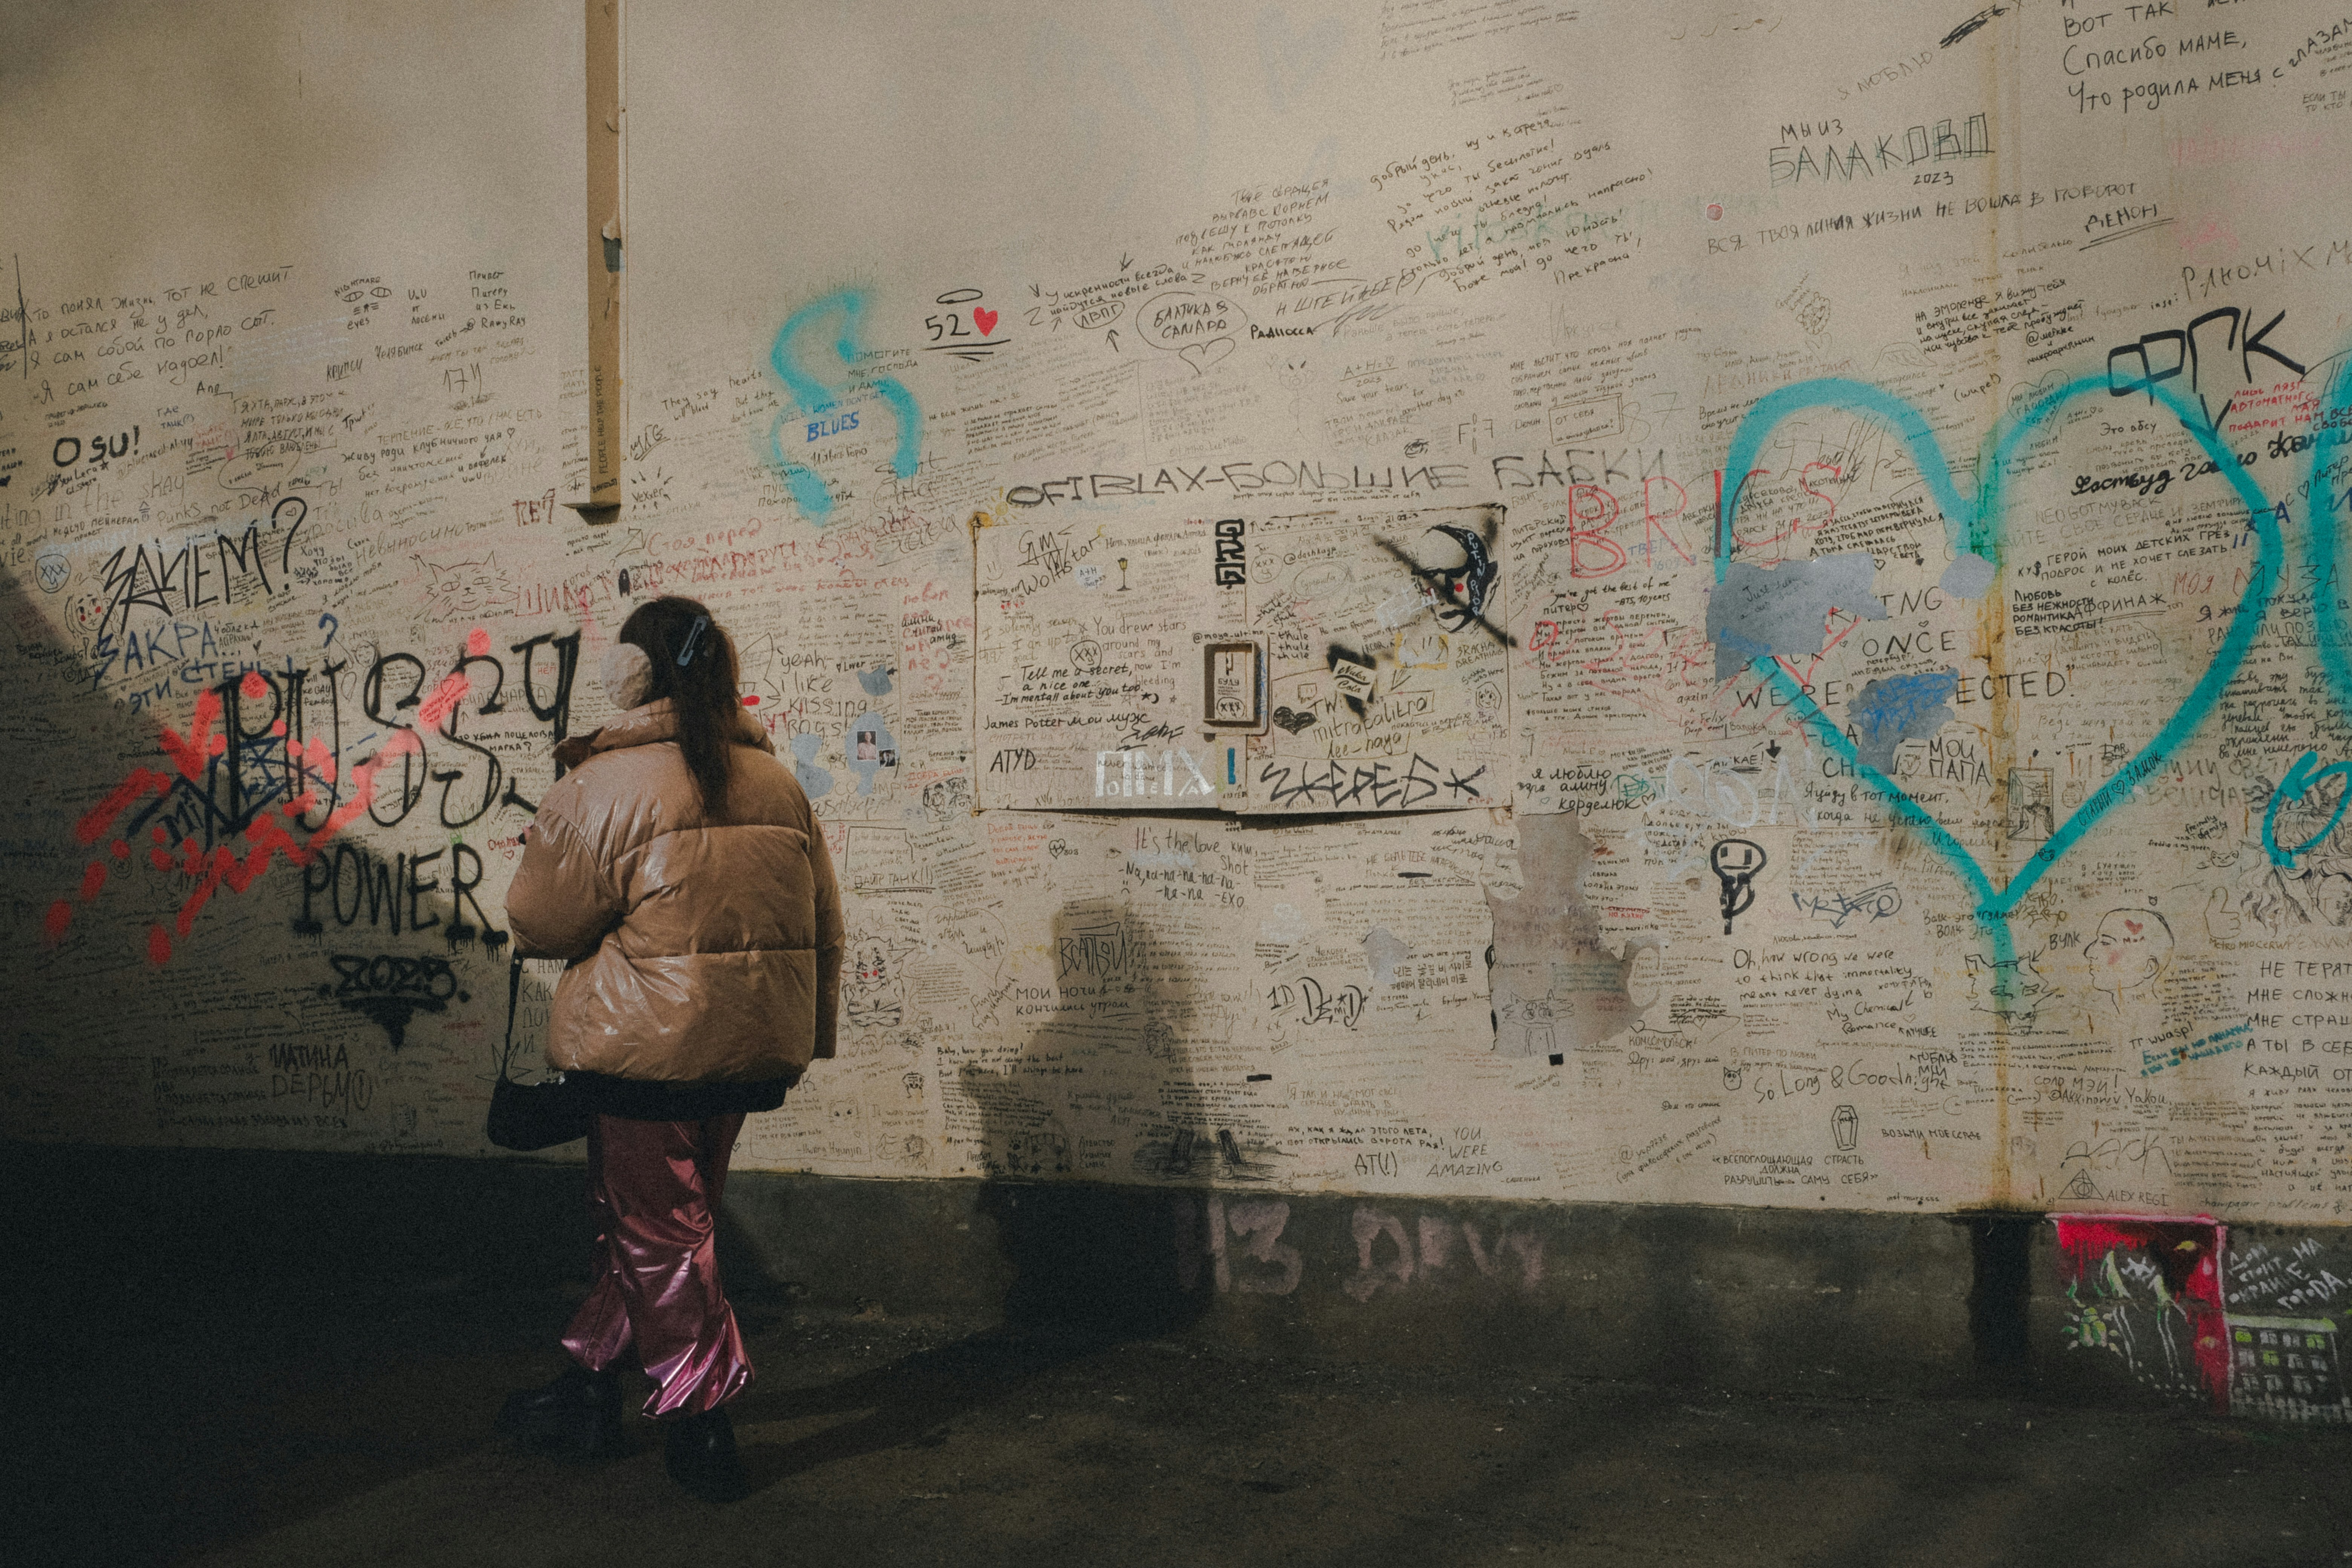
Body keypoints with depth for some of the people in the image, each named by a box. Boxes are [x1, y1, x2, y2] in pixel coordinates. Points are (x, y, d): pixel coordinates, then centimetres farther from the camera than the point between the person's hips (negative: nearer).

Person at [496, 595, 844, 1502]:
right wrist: (809, 1033, 21)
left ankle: (704, 1422, 10)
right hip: (752, 1043, 7)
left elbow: (540, 922, -7)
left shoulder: (608, 785, -13)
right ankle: (589, 1393, 31)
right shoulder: (776, 782, 6)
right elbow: (822, 924, 11)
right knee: (659, 1218, 18)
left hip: (649, 1044, -7)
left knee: (660, 1233, 5)